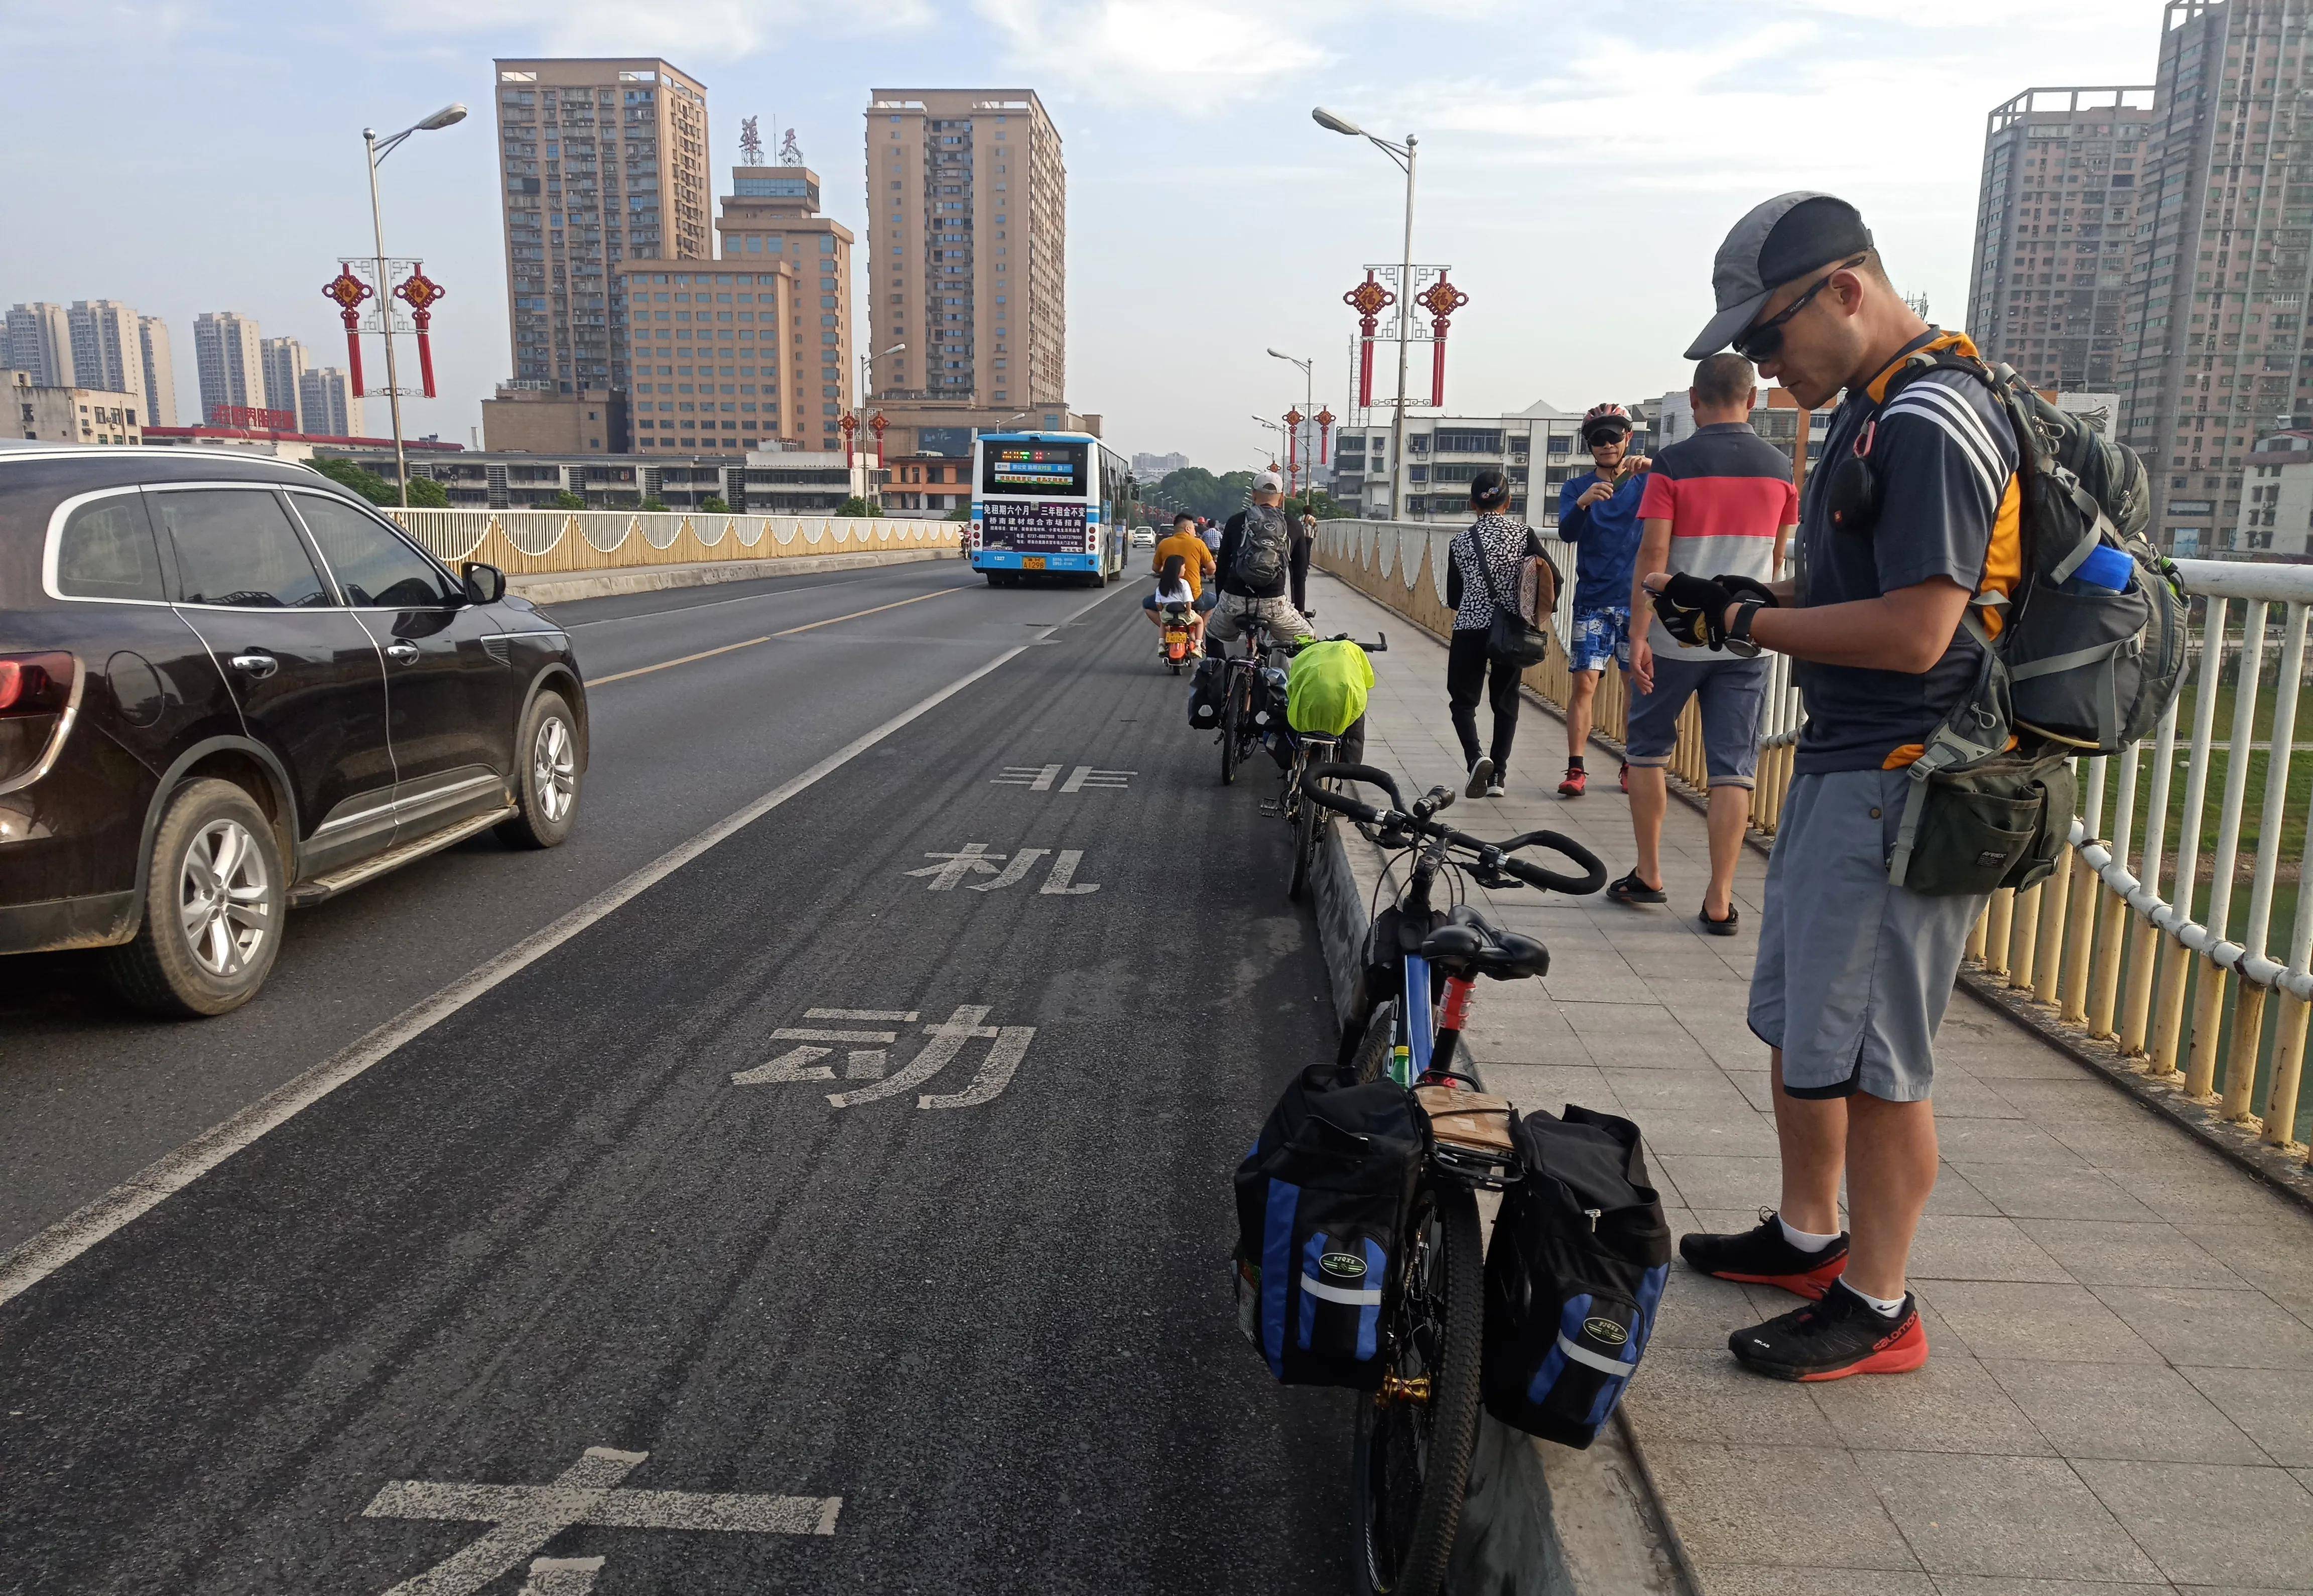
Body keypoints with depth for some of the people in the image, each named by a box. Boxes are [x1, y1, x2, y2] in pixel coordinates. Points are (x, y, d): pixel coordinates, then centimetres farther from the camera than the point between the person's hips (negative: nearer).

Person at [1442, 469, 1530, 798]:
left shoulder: (1461, 541, -1)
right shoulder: (1524, 536, 0)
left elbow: (1453, 598, 6)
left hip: (1470, 629, -1)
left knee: (1463, 699, 10)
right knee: (1505, 701, 14)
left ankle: (1475, 756, -15)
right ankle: (1498, 775, 11)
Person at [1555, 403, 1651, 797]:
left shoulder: (1647, 481, 7)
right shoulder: (1575, 487, 7)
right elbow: (1567, 533, -11)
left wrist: (1652, 465, -29)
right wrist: (1584, 503, -31)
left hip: (1638, 599, 1)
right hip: (1592, 601, 0)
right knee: (1584, 683, -8)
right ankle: (1576, 769, -8)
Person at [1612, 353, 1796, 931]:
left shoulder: (1673, 464, -8)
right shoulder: (1779, 468, 5)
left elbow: (1653, 552, -14)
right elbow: (1778, 557, 14)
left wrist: (1639, 634, -12)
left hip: (1676, 638, -3)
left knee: (1648, 751, 15)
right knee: (1733, 769, 3)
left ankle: (1647, 874, 18)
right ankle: (1720, 900, 4)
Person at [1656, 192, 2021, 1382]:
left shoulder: (1933, 421, -18)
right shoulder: (1871, 412, 14)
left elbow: (1914, 631, -24)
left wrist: (1745, 621, -14)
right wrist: (1738, 608, 3)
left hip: (1901, 784, -10)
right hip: (1837, 763, 10)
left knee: (1869, 1058, 0)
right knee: (1797, 1025, 19)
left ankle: (1878, 1309, 16)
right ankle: (1808, 1237, 36)